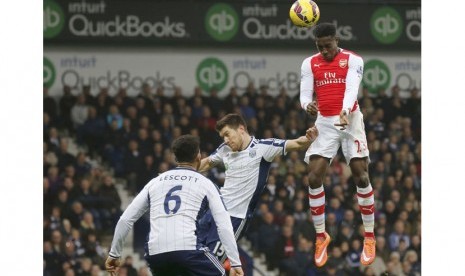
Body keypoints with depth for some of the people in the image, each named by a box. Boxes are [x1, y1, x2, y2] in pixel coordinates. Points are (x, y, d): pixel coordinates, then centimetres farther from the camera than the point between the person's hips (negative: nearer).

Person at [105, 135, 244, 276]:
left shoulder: (155, 182, 23)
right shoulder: (205, 184, 13)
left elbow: (125, 220, 21)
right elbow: (224, 226, 4)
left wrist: (114, 254, 29)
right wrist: (235, 263, 3)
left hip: (155, 252, 4)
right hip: (187, 248, -4)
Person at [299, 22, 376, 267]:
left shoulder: (353, 60, -6)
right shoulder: (309, 64, 4)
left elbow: (352, 89, -21)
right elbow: (305, 94, -2)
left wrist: (345, 111, -41)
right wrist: (308, 105, -27)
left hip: (350, 120, -3)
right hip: (324, 123, 3)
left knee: (360, 175, -6)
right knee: (314, 177, -7)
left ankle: (369, 237, 4)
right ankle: (321, 236, 6)